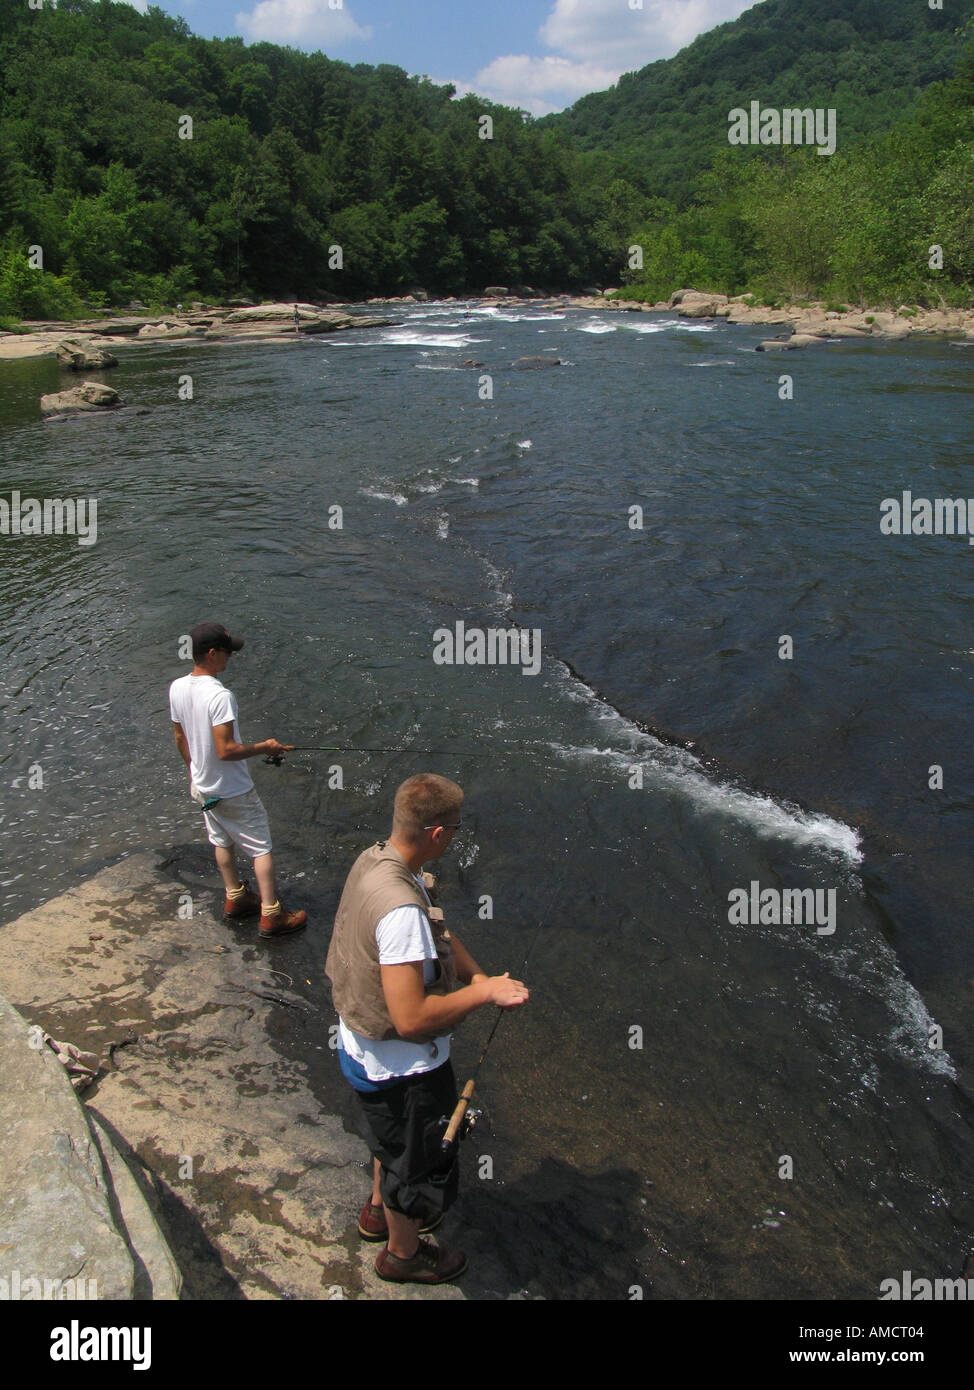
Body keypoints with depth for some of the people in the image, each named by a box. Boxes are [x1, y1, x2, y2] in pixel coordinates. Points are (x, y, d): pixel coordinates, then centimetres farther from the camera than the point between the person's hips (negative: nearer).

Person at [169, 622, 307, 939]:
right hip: (233, 791, -8)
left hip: (202, 787, 8)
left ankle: (235, 899, 39)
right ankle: (270, 915, 10)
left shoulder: (177, 688, -4)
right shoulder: (220, 695, -29)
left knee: (222, 841, 24)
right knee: (261, 847, 6)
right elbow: (226, 750, -30)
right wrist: (264, 747, -16)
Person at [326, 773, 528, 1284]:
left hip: (363, 1046, 9)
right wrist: (485, 993, -27)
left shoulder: (373, 860, -8)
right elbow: (412, 1018, -38)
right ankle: (404, 1253, 46)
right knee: (417, 1161, 20)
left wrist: (476, 976, -10)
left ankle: (381, 1209, 60)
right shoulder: (400, 908, -39)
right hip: (401, 1067, -9)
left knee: (392, 1137, 35)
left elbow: (438, 932, 3)